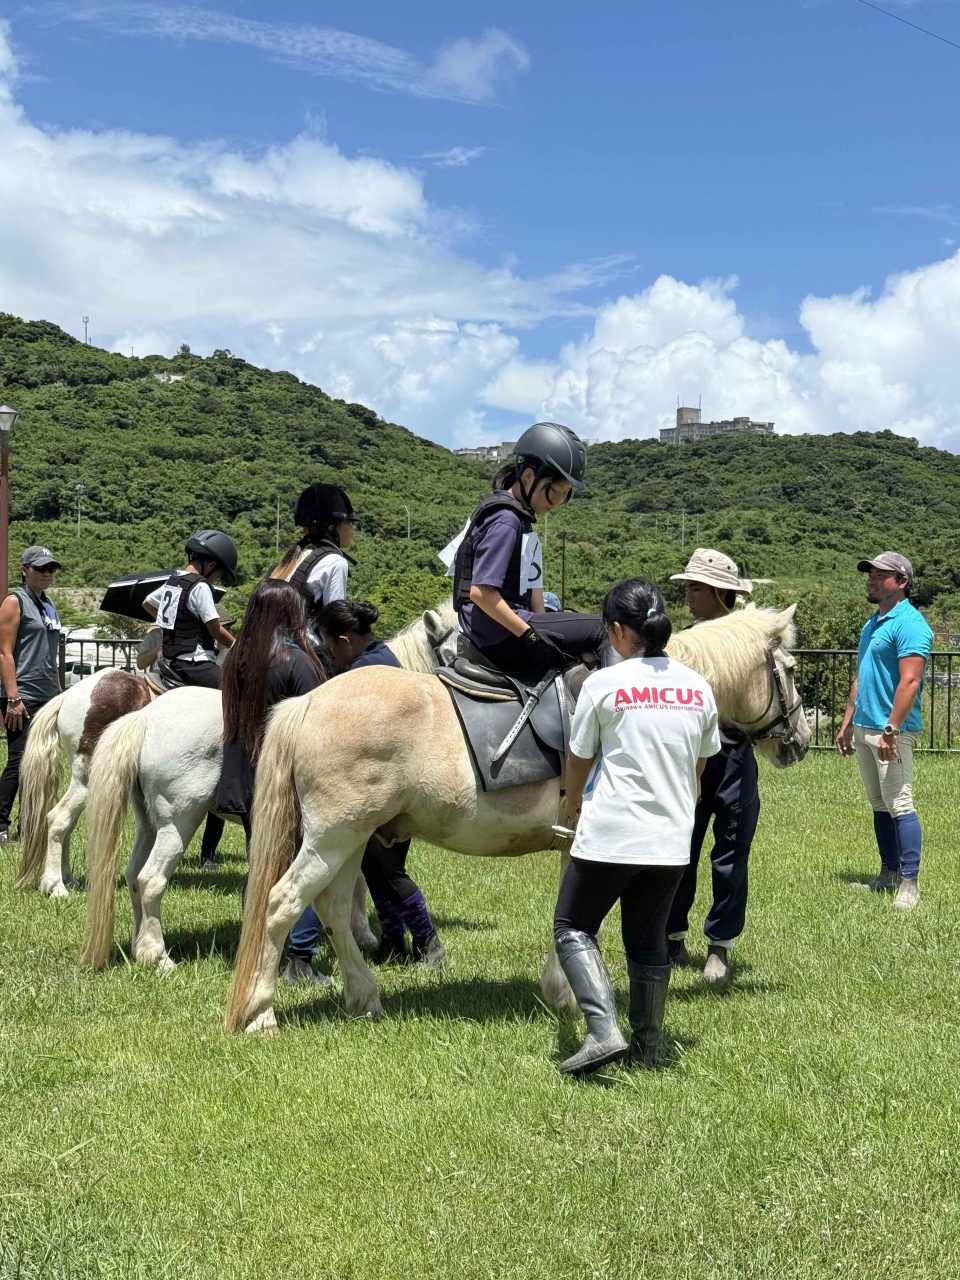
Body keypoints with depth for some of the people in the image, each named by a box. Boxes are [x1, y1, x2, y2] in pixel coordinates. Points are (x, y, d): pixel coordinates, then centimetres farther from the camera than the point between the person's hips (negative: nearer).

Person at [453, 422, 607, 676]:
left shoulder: (503, 511, 15)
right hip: (499, 639, -11)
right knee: (603, 629, -13)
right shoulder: (506, 521, -15)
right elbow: (481, 591, -24)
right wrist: (529, 636, -23)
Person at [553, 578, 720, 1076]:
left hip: (610, 834, -5)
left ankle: (603, 1030, -7)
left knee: (573, 927, 10)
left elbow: (579, 760, 2)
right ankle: (646, 1048, 24)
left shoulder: (603, 684, -10)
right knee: (648, 938, 18)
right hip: (673, 838, 5)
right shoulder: (698, 687, 4)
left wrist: (574, 806, 21)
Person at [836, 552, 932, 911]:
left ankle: (910, 884, -7)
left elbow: (910, 682, -21)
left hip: (892, 731, -9)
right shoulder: (872, 624, 17)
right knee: (879, 805, 14)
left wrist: (890, 730, -24)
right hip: (864, 729, 9)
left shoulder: (909, 624, -13)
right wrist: (847, 723, 19)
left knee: (899, 805, -9)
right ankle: (889, 874, 22)